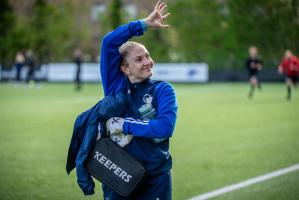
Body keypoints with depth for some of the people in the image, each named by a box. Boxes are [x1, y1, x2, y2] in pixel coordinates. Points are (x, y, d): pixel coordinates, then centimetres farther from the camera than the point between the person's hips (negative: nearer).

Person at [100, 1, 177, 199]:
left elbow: (165, 127, -19)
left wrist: (124, 125, -13)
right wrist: (144, 24, -6)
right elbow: (109, 43, -6)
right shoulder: (115, 86, 2)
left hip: (155, 178, -1)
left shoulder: (163, 90, -3)